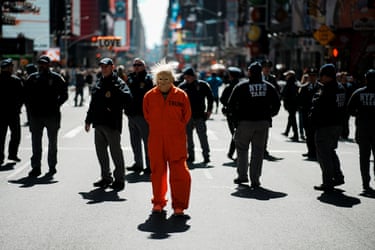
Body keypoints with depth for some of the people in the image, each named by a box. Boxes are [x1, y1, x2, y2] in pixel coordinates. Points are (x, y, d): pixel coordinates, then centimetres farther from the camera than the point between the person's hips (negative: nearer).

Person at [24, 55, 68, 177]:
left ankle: (52, 167, 17)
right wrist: (30, 108, 0)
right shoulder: (32, 78, 6)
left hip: (52, 116, -3)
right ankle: (36, 167, 9)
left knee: (52, 142, 8)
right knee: (36, 142, 4)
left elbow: (64, 95, -2)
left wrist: (56, 105, -12)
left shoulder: (56, 78, -3)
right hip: (36, 115, 3)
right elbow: (26, 95, 12)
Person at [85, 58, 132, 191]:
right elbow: (92, 103, 23)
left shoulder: (118, 83, -4)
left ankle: (119, 179, 4)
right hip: (99, 123, 7)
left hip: (112, 123, -7)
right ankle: (106, 177, 23)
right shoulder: (98, 83, 17)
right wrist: (88, 120, 22)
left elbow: (128, 98, -18)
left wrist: (114, 94, -21)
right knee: (100, 150, 12)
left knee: (115, 151, -3)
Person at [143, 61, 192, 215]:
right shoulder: (149, 96, 3)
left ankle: (179, 205, 2)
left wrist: (177, 129, 10)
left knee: (179, 173, -6)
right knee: (157, 172, 8)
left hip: (176, 140, -2)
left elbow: (186, 116, 8)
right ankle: (158, 202, 23)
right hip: (156, 140, 2)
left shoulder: (180, 95, -2)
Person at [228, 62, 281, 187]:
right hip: (263, 123, 2)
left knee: (242, 149, 14)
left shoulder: (241, 86, -5)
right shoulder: (269, 87, 4)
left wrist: (237, 116, 4)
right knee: (258, 151, 6)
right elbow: (276, 104, 5)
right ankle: (255, 180, 5)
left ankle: (242, 175, 14)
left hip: (245, 122, -2)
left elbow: (231, 103, -7)